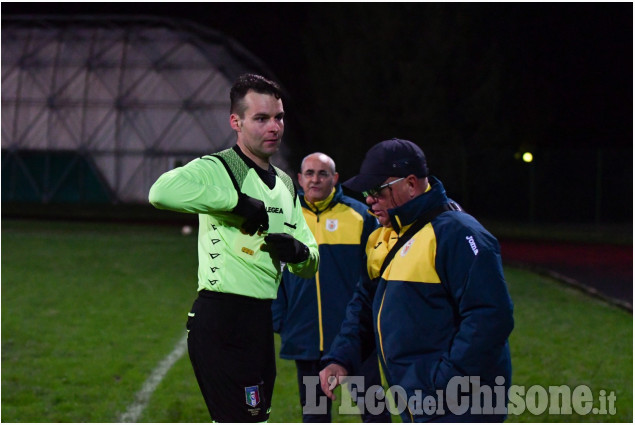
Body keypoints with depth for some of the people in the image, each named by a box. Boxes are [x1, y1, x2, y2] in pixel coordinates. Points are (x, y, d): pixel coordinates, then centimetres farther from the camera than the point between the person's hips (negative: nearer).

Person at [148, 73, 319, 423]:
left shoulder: (285, 185, 19)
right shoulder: (216, 169, -8)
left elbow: (311, 264, 22)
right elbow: (161, 192, -30)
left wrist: (300, 252, -3)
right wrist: (238, 200, -25)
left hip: (259, 321, 9)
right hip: (221, 318, -9)